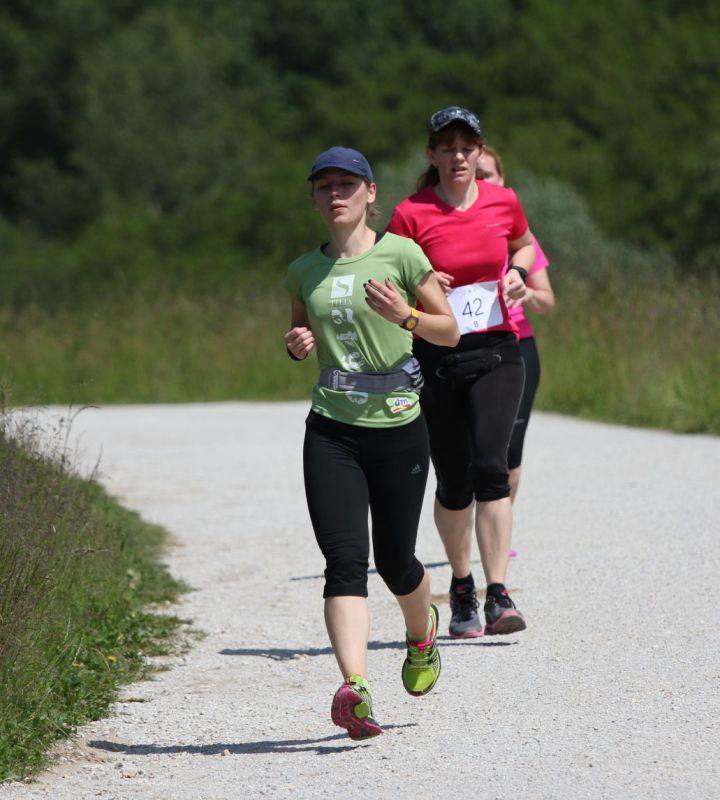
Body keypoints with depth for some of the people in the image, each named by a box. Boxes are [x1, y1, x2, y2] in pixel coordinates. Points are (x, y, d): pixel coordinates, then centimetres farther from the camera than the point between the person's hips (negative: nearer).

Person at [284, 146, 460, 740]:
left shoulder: (400, 255, -2)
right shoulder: (304, 272, 9)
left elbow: (451, 332, 2)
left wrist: (404, 316, -16)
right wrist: (297, 344, 2)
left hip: (398, 427, -2)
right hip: (331, 430, 2)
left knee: (394, 562, 10)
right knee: (345, 558, -14)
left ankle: (423, 630, 44)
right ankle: (354, 688, -26)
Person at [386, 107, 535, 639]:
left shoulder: (504, 202, 3)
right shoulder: (411, 215, -5)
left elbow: (524, 243, 24)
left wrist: (517, 272, 3)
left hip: (496, 354, 0)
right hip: (436, 359, 0)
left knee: (489, 465, -17)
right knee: (453, 482, 5)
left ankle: (498, 596, -18)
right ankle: (461, 585, 29)